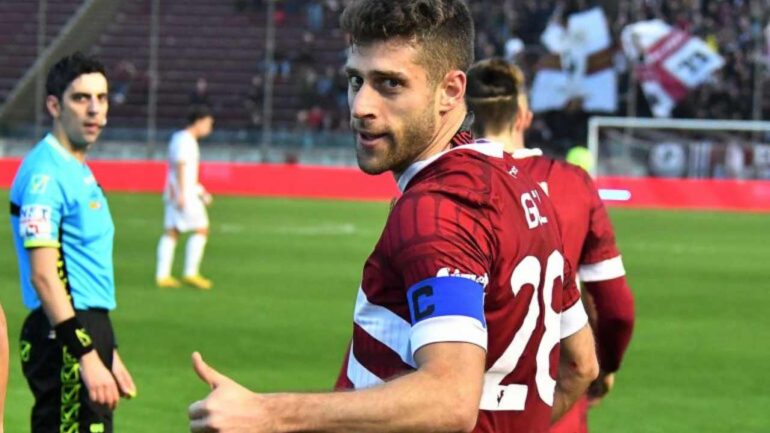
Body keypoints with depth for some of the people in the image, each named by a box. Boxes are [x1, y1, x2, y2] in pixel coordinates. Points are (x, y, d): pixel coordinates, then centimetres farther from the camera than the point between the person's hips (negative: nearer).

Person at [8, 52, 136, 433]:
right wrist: (87, 357, -26)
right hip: (64, 340, -10)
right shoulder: (45, 173, -13)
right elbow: (43, 276, -21)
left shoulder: (80, 172, 17)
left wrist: (108, 354, 24)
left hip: (86, 334, 10)